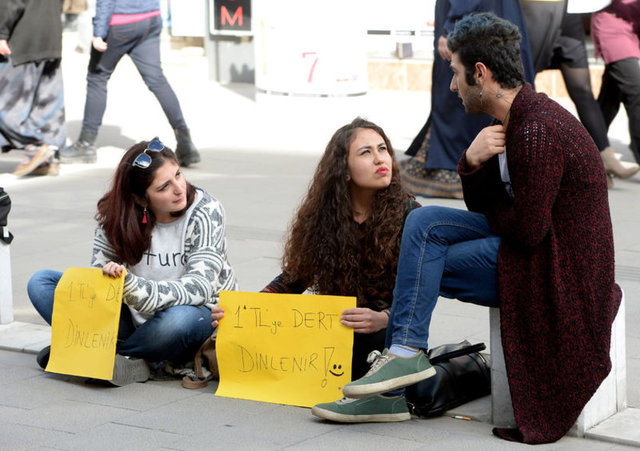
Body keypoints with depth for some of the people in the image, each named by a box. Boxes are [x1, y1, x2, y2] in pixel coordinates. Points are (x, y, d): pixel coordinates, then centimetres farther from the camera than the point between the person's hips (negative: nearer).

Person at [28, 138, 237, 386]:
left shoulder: (205, 212, -17)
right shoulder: (116, 214, -8)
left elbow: (199, 288, -27)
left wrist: (134, 288, -42)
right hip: (137, 319, 4)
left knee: (182, 319, -42)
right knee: (40, 282, -9)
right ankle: (130, 362, -25)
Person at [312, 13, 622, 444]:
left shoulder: (536, 135, -24)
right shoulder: (516, 118, 9)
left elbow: (525, 231, -24)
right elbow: (484, 205, 12)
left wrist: (492, 213, -2)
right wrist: (473, 162, -11)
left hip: (555, 267, -10)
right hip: (536, 237, 10)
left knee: (423, 265, -12)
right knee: (424, 221, -1)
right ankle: (403, 354, -5)